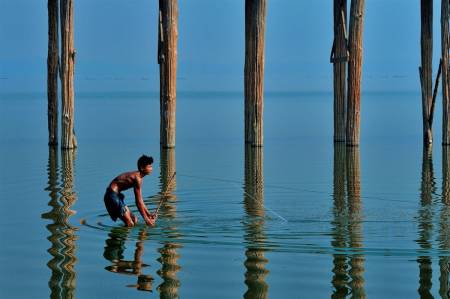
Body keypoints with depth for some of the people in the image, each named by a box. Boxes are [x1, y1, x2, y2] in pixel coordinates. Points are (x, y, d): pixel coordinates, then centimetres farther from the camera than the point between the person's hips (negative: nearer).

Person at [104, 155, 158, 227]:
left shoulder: (136, 175, 10)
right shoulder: (137, 178, -20)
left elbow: (140, 200, 18)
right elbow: (138, 202, -17)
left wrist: (148, 214, 17)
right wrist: (146, 219, -10)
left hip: (116, 195, 11)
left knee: (134, 220, 16)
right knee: (130, 224, -12)